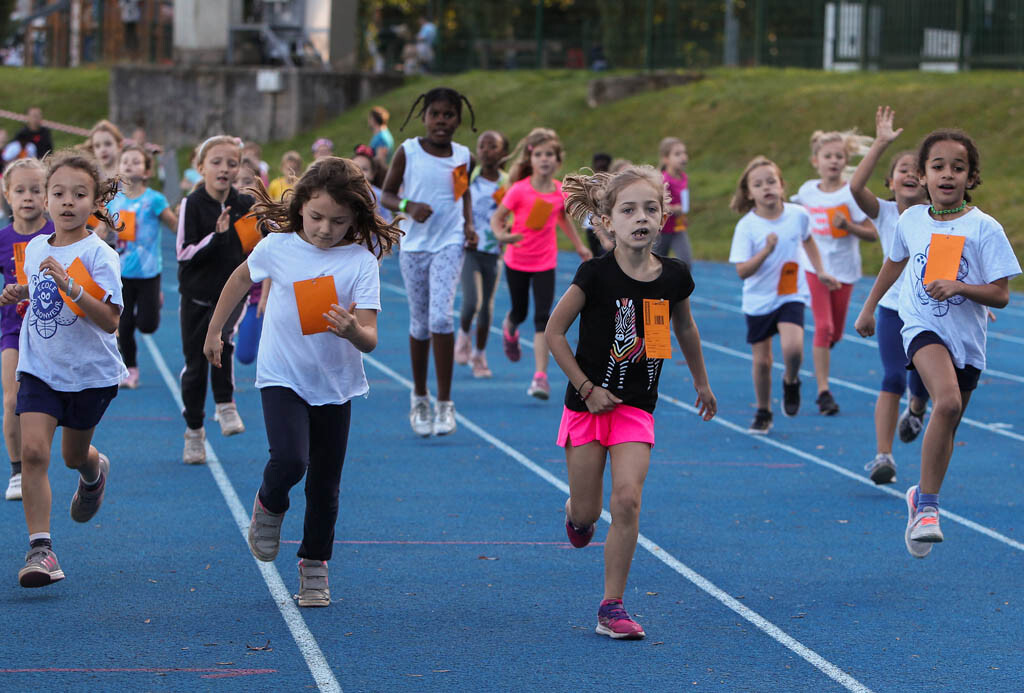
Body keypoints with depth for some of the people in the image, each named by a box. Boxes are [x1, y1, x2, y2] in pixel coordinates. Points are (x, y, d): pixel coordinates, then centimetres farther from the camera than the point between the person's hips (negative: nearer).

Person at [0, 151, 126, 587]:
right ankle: (40, 548, -14)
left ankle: (95, 471, 55)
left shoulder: (98, 255, -17)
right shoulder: (35, 248, 0)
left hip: (90, 372, -2)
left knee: (74, 456, 17)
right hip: (40, 367, 3)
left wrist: (68, 283, -34)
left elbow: (109, 320, -24)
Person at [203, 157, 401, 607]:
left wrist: (353, 330, -40)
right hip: (283, 376, -1)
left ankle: (315, 565, 26)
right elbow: (241, 279, 15)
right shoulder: (278, 247, -7)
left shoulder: (361, 262, -12)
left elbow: (370, 340, -17)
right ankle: (269, 507, 11)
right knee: (289, 460, -22)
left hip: (335, 384, 1)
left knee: (325, 484, 7)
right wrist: (214, 331, 21)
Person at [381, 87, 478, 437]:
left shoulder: (462, 155, 4)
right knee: (420, 323, 8)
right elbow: (386, 194, 1)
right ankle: (419, 398, 27)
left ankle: (445, 403, -11)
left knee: (441, 317, -17)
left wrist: (469, 224, 5)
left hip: (449, 244, 0)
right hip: (414, 244, 0)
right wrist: (407, 206, -18)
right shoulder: (408, 152, -2)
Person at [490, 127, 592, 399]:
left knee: (543, 317, -9)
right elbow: (497, 218, -10)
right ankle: (509, 329, 55)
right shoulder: (519, 190, -16)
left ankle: (540, 376, -11)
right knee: (520, 312, 16)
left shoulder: (560, 191, -6)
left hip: (545, 263, 1)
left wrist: (579, 246, 20)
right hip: (517, 261, -1)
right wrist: (501, 235, -32)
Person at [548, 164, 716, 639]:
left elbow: (685, 329, 16)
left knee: (627, 498, -15)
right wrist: (587, 387, -11)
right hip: (589, 402, -2)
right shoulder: (596, 275, -14)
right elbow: (554, 332, -7)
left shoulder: (673, 277, -4)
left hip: (636, 408, 2)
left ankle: (612, 607, -6)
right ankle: (575, 512, 45)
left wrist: (702, 383, 26)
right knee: (587, 513, 5)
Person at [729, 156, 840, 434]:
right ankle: (763, 413, 28)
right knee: (761, 361, 6)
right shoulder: (746, 227, -14)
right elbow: (742, 271, -18)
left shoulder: (798, 215, -6)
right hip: (759, 299, 0)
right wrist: (766, 251, -31)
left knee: (793, 347, -24)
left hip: (791, 295, 0)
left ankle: (791, 381, 9)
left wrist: (820, 271, 16)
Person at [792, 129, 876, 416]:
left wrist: (847, 226, -27)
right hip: (814, 266, 0)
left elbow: (872, 233, -12)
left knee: (835, 332, 11)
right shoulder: (807, 191, -1)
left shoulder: (852, 194, -11)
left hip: (844, 269, 0)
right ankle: (823, 392, -8)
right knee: (823, 326, -11)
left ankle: (820, 360, 47)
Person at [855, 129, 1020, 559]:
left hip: (967, 338, 1)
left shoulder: (985, 229, -7)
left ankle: (922, 498, 39)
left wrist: (959, 287, -25)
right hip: (923, 327, -1)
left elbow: (1001, 295, -9)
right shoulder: (911, 220, 1)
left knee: (946, 427, 13)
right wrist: (868, 308, 29)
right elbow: (895, 262, 22)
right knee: (947, 401, -28)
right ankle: (928, 506, -21)